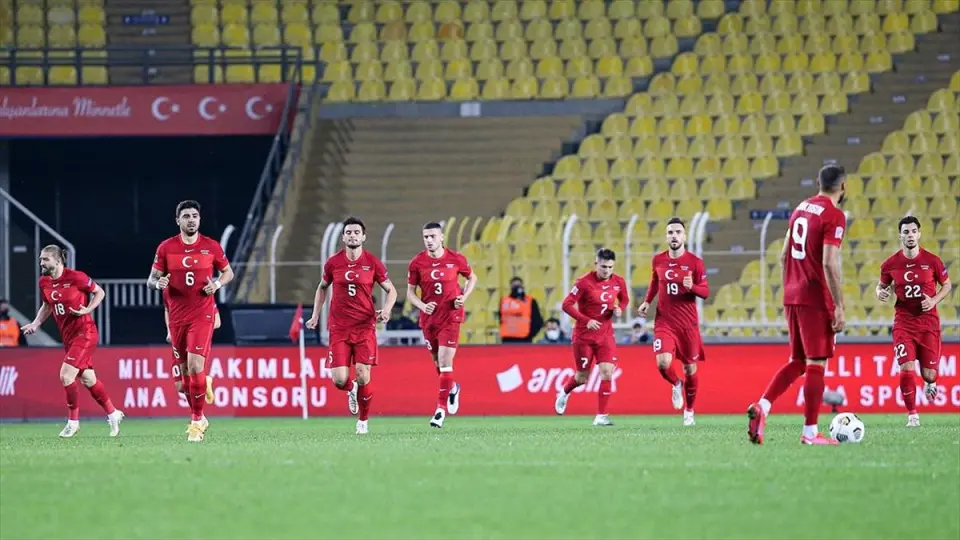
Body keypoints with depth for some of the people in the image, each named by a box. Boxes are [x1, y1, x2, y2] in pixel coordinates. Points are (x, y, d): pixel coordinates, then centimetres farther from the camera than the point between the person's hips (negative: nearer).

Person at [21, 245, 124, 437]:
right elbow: (47, 306, 21)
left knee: (66, 375, -16)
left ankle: (73, 422, -3)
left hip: (84, 333, -7)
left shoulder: (75, 277, -15)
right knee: (88, 379, 13)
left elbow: (99, 292, -4)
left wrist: (87, 310, -17)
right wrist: (36, 323, 7)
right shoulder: (44, 283, 5)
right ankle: (113, 414, 30)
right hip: (68, 335, 7)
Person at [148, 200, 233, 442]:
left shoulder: (211, 247, 0)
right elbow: (151, 279, 6)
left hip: (202, 315, -2)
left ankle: (197, 421, -7)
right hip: (176, 317, 2)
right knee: (182, 376, 4)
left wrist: (217, 284, -9)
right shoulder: (166, 248, 1)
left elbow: (228, 272, 12)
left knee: (195, 365, -17)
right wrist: (158, 283, -17)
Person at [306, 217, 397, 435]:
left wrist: (386, 309, -12)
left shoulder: (373, 263, -2)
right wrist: (316, 315, 14)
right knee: (340, 380, -8)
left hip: (365, 327, -1)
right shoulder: (333, 263, 2)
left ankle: (363, 420, 14)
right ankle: (351, 390, 30)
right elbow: (322, 288, 20)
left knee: (363, 377, -10)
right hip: (339, 328, 1)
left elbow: (391, 290, 7)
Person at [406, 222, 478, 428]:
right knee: (438, 362, 13)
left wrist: (464, 297, -5)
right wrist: (422, 306, -16)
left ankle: (441, 408, -8)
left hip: (450, 317, -3)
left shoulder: (456, 259, -6)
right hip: (428, 318, 3)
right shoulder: (417, 263, -4)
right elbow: (410, 292, 3)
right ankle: (452, 388, 44)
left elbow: (472, 278, 12)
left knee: (445, 363, -12)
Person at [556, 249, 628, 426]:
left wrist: (619, 309, -7)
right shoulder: (585, 282, -16)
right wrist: (586, 320, -25)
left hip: (605, 335, 3)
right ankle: (564, 393, 40)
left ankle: (601, 416, -5)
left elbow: (625, 300, 16)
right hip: (584, 336, -3)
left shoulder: (618, 282, -2)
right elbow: (567, 305, -15)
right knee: (582, 377, 5)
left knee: (607, 372, -11)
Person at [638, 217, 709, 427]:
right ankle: (676, 385, 16)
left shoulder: (695, 262, -5)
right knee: (663, 363, -19)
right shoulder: (658, 261, 3)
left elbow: (705, 292, -1)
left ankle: (689, 411, 26)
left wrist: (692, 287, -21)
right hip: (664, 322, 1)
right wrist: (647, 302, 10)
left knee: (690, 369, 7)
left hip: (688, 324, -1)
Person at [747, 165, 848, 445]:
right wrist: (839, 307, -16)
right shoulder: (834, 216, -11)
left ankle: (762, 406, -3)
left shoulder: (801, 208, 13)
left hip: (792, 297, 8)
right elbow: (829, 264, -18)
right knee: (816, 364, -2)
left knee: (797, 362, 15)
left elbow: (784, 256, 16)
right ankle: (810, 433, 0)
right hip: (816, 300, -8)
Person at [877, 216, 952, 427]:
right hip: (903, 321, 0)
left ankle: (930, 383, 42)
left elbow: (947, 285, 8)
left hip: (928, 322, 0)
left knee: (928, 373, 1)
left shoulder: (932, 261, -5)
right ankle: (912, 415, 0)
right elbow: (881, 285, 14)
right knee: (906, 368, -14)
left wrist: (934, 300, -10)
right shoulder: (890, 264, -3)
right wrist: (880, 293, -10)